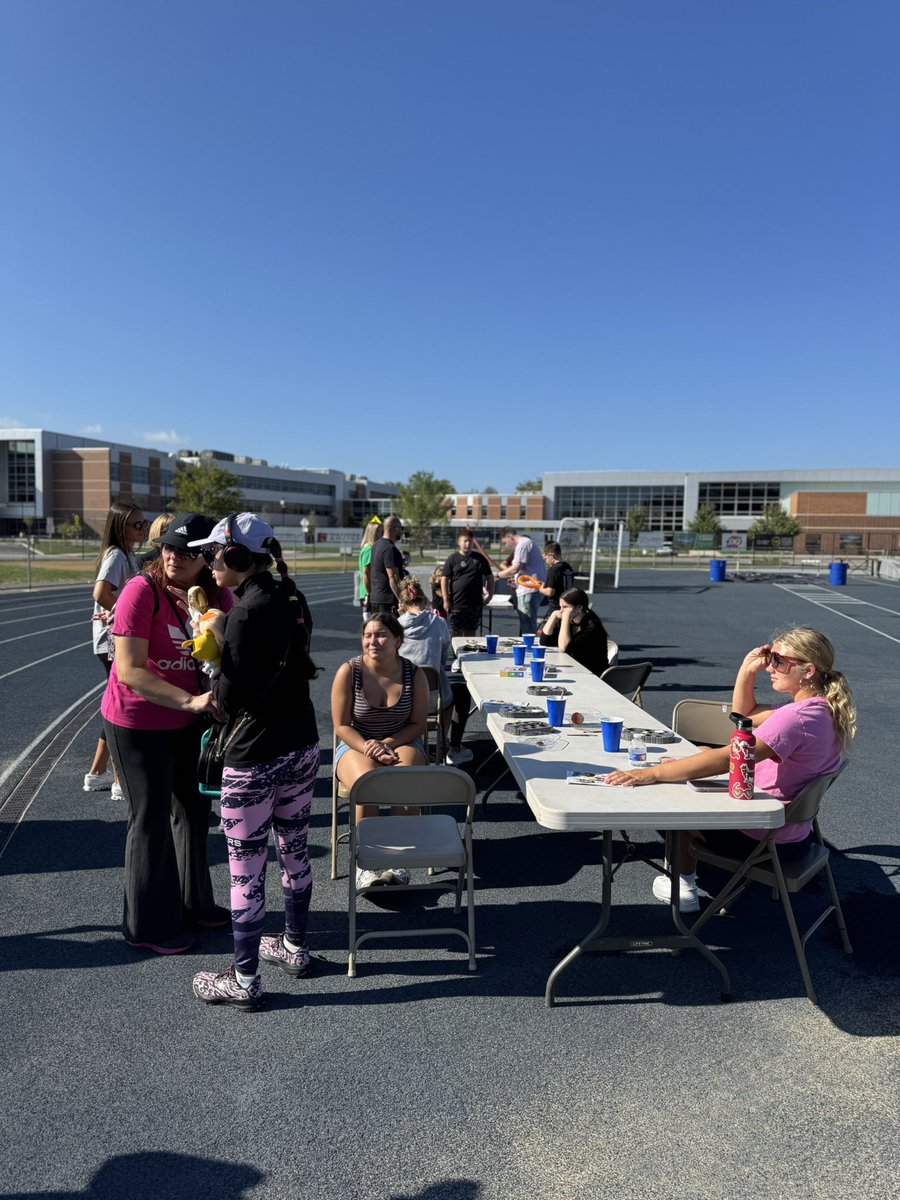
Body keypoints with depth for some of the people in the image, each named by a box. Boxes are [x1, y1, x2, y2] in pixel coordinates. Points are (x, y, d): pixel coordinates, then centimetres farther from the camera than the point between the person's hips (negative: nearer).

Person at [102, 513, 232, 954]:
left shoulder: (218, 595, -6)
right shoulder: (142, 591, -21)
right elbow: (129, 670, -27)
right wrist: (191, 700, -36)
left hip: (189, 720, 6)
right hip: (138, 722, -6)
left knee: (194, 806, 17)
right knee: (152, 817, 4)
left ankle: (192, 902, 37)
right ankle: (148, 926, 22)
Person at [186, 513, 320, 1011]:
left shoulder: (248, 612, -20)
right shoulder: (291, 600, 4)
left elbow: (231, 699, -20)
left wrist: (215, 649, -5)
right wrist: (226, 647, 8)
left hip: (255, 760, -8)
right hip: (302, 747, 9)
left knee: (245, 870, 6)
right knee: (294, 852, 21)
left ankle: (244, 981, 20)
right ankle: (295, 948, 39)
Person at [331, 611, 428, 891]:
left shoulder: (414, 674, -5)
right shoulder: (349, 672, -9)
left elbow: (418, 725, -1)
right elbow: (341, 726, -6)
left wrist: (386, 744, -17)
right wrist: (369, 748, -22)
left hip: (402, 743, 1)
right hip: (356, 745, -1)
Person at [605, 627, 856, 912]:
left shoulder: (797, 718, -31)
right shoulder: (822, 709, 0)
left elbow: (725, 760, -36)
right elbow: (743, 714, 11)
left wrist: (650, 774, -35)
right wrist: (747, 670, -5)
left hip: (766, 841, -9)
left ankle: (683, 885, 26)